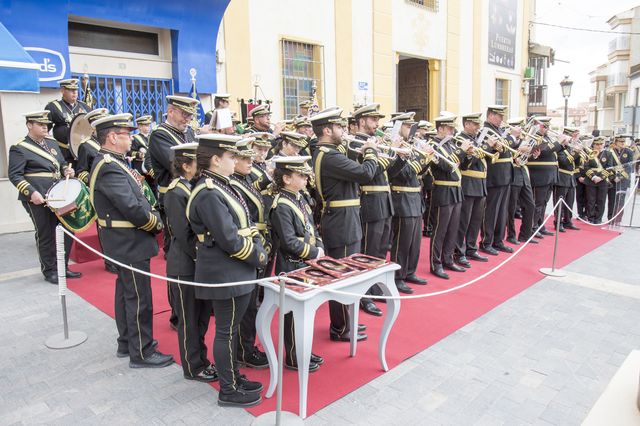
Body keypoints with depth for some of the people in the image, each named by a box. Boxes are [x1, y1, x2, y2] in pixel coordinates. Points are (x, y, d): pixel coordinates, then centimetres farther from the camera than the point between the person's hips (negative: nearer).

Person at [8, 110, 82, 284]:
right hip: (38, 198, -7)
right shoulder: (19, 149, -6)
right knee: (46, 235, 3)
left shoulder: (52, 143, 14)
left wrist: (68, 170, -1)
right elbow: (14, 175, -10)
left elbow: (62, 164, 22)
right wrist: (31, 192, -23)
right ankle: (49, 271, 18)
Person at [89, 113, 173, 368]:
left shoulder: (113, 162, 10)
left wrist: (152, 215, -2)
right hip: (130, 244, -11)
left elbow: (135, 198, 13)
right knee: (139, 299, -1)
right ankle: (142, 354, 12)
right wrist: (158, 222, -13)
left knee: (126, 293, 20)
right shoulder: (109, 168, -22)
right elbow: (132, 208, -28)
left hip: (125, 241, 11)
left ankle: (127, 342, 34)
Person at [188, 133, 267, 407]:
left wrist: (258, 252, 4)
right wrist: (259, 258, -12)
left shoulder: (219, 186, 9)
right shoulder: (208, 194, -21)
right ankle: (228, 391, 20)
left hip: (234, 271, 9)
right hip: (226, 275, -9)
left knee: (229, 328, 20)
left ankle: (234, 377, 36)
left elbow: (243, 227, 14)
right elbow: (230, 241, -24)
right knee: (227, 331, 4)